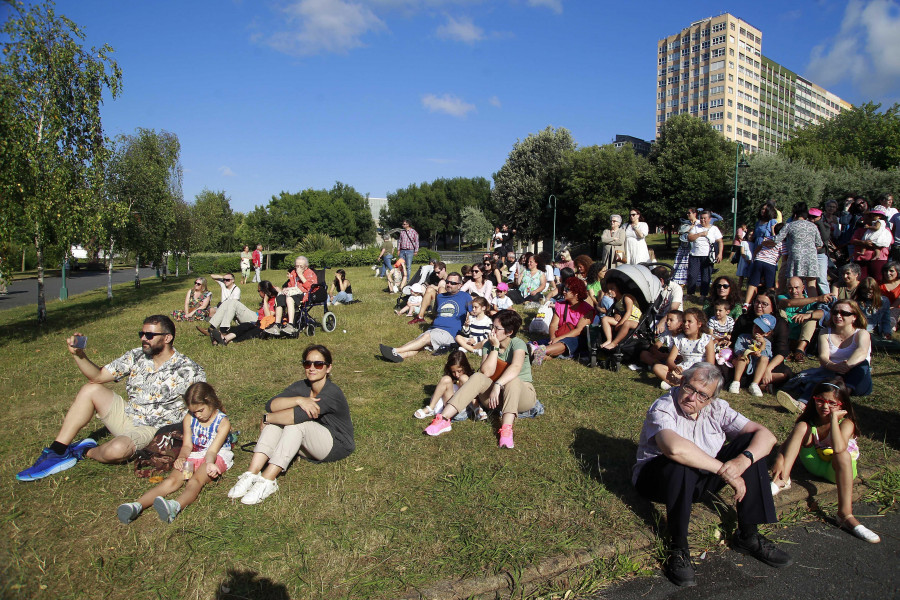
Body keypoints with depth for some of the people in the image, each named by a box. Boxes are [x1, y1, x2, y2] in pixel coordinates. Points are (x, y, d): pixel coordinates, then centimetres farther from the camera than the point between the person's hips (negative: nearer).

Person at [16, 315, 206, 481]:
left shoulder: (187, 370, -14)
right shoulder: (136, 356, 2)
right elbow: (98, 376, 3)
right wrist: (79, 354, -12)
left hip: (152, 430, -7)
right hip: (126, 417, 7)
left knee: (117, 449, -35)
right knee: (91, 389, -4)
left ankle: (86, 452, 3)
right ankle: (56, 452, -3)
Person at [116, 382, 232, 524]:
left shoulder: (223, 422, -9)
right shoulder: (189, 419, 5)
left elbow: (212, 450, -16)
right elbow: (187, 445, 2)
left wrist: (209, 464, -38)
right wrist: (181, 458, -21)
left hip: (217, 457, -5)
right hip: (194, 456, 5)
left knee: (195, 481, -36)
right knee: (172, 480, -25)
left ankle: (175, 507, -66)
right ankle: (137, 506, -47)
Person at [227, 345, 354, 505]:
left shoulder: (332, 393, -23)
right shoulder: (301, 386, -1)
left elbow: (298, 415, -35)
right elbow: (271, 405, -16)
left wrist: (266, 419, -20)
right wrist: (299, 400, -31)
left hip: (337, 446, -7)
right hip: (309, 448, 7)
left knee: (296, 422, -30)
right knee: (277, 417, -16)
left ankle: (267, 481, -32)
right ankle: (252, 474, -24)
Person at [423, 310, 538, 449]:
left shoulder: (517, 344, -14)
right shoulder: (489, 345, 0)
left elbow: (516, 367, -35)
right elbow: (486, 372, -15)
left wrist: (497, 385, -47)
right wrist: (495, 347, -17)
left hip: (522, 394, -3)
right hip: (497, 396, 4)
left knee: (512, 380, -36)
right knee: (477, 377, -24)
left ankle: (506, 429, -51)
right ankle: (444, 419, -34)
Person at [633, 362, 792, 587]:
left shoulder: (716, 408, -3)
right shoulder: (662, 409, -21)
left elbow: (767, 435, -9)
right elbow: (675, 448, -42)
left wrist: (743, 460, -28)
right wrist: (724, 471, -36)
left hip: (701, 480, 6)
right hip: (658, 480, -6)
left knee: (751, 443, -9)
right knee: (680, 463, -39)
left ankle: (748, 535, -7)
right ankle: (678, 547, -22)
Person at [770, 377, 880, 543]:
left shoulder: (846, 422, -19)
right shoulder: (809, 419, -7)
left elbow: (838, 448, -40)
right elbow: (789, 442, -13)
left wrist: (833, 418, -35)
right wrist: (780, 459, -31)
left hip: (838, 469, -3)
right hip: (814, 464, 3)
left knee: (843, 454, -37)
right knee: (802, 427, -21)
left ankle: (846, 515, -42)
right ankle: (782, 479, -30)